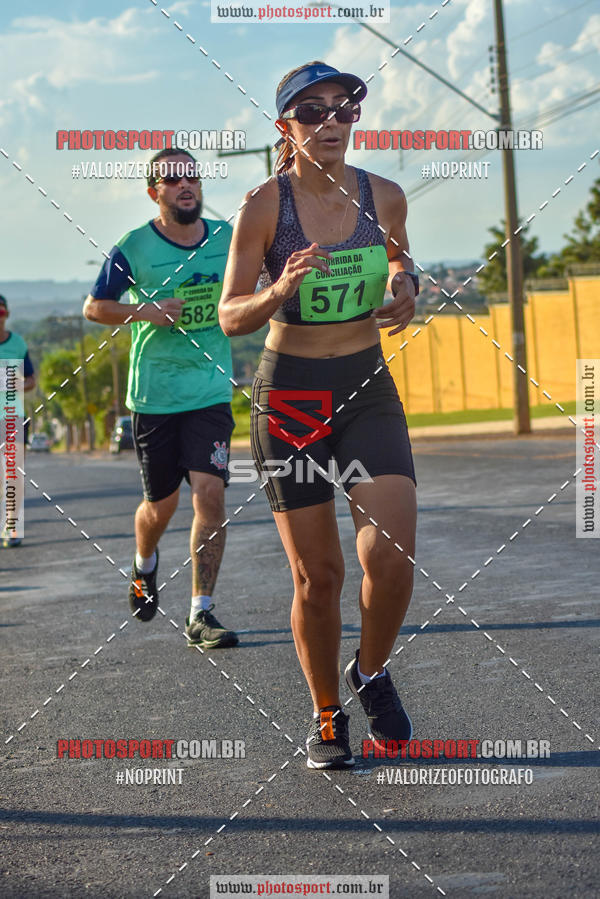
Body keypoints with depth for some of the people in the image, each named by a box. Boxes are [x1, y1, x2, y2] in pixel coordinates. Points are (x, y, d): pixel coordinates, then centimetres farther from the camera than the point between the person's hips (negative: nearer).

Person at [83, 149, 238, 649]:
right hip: (154, 396, -1)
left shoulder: (225, 237, 3)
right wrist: (146, 311, -14)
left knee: (210, 492, -13)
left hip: (212, 392, 1)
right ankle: (144, 567, 44)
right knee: (161, 503, 9)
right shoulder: (134, 247, -6)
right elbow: (94, 307, 1)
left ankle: (201, 615, -8)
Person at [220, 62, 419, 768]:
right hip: (289, 395, -2)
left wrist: (403, 285, 0)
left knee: (391, 554, -15)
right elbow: (230, 316, -8)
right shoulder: (263, 205, -10)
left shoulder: (384, 197, -1)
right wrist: (279, 292, -27)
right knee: (317, 575, 1)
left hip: (368, 390, 2)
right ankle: (326, 714, 23)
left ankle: (371, 672, 15)